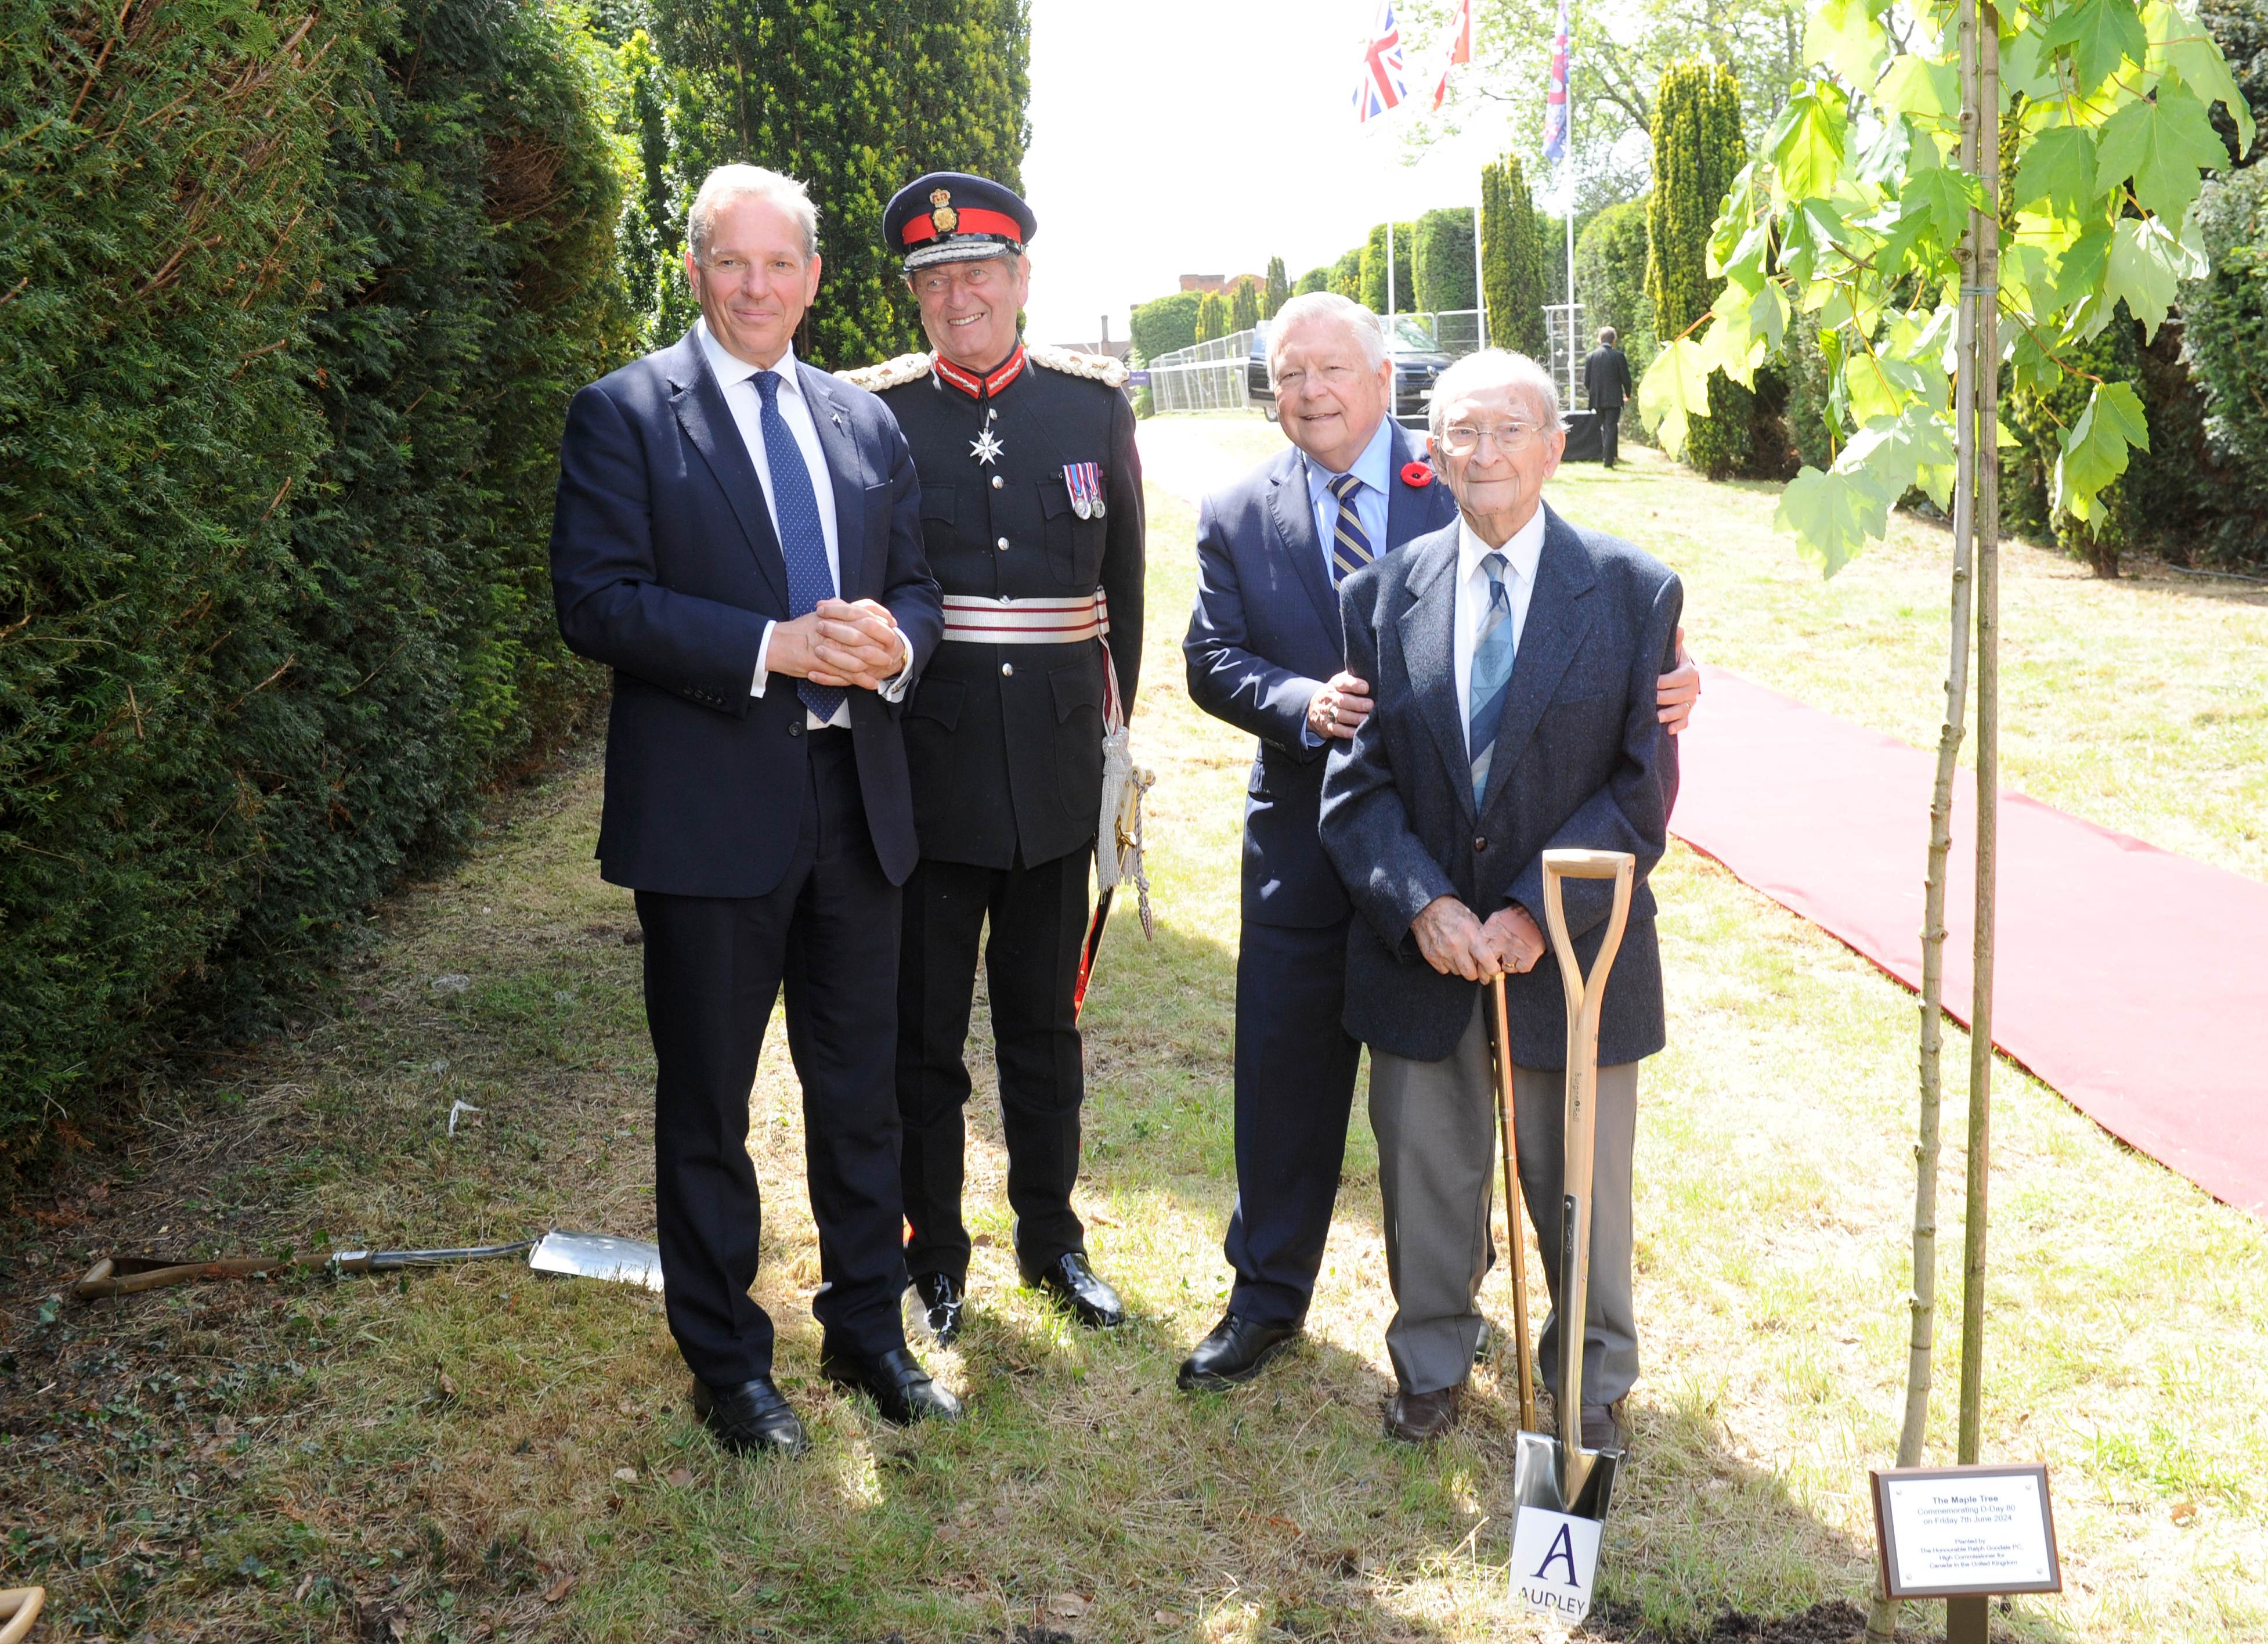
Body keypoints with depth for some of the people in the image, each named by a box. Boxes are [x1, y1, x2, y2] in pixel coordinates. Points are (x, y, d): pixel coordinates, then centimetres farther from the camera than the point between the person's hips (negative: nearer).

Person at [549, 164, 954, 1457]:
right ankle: (727, 1360, 24)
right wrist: (770, 649, -21)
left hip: (857, 802, 5)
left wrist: (895, 643, -9)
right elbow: (595, 599, -12)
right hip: (711, 807, -4)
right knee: (707, 1104, 8)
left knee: (863, 1091, 14)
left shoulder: (867, 423, 13)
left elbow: (915, 585, 15)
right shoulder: (625, 414, -3)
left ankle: (869, 1329, 31)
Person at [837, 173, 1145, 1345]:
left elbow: (1122, 581, 11)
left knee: (1044, 1018, 15)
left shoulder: (1093, 404, 4)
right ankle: (932, 1256, 25)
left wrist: (1116, 721, 10)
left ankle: (1051, 1238, 31)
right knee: (922, 1028, 8)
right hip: (921, 767, -2)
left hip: (1056, 766, 2)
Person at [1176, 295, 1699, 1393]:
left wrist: (1659, 677, -25)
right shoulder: (1236, 517, 2)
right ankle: (1268, 1295, 26)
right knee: (1284, 1069, 8)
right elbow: (1213, 661, -3)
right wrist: (1305, 703, -22)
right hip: (1305, 840, 1)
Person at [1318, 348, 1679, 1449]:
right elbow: (1357, 782, 0)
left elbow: (1641, 788, -7)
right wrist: (1420, 904, -15)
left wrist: (1536, 912, -16)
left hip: (1571, 949, -1)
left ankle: (1591, 1383, 36)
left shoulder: (1636, 593, -4)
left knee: (1580, 1184, 13)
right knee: (1425, 1174, 15)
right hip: (1420, 949, 2)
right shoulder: (1381, 595, 1)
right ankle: (1431, 1362, 39)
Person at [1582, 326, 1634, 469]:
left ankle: (1604, 456, 19)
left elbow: (1586, 381, 1)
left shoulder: (1590, 356, 0)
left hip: (1597, 399, 3)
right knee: (1611, 428, -1)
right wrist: (1628, 394, 13)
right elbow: (1626, 378, -5)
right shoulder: (1618, 356, -8)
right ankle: (1608, 459, -7)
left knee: (1603, 427, 18)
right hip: (1614, 398, -3)